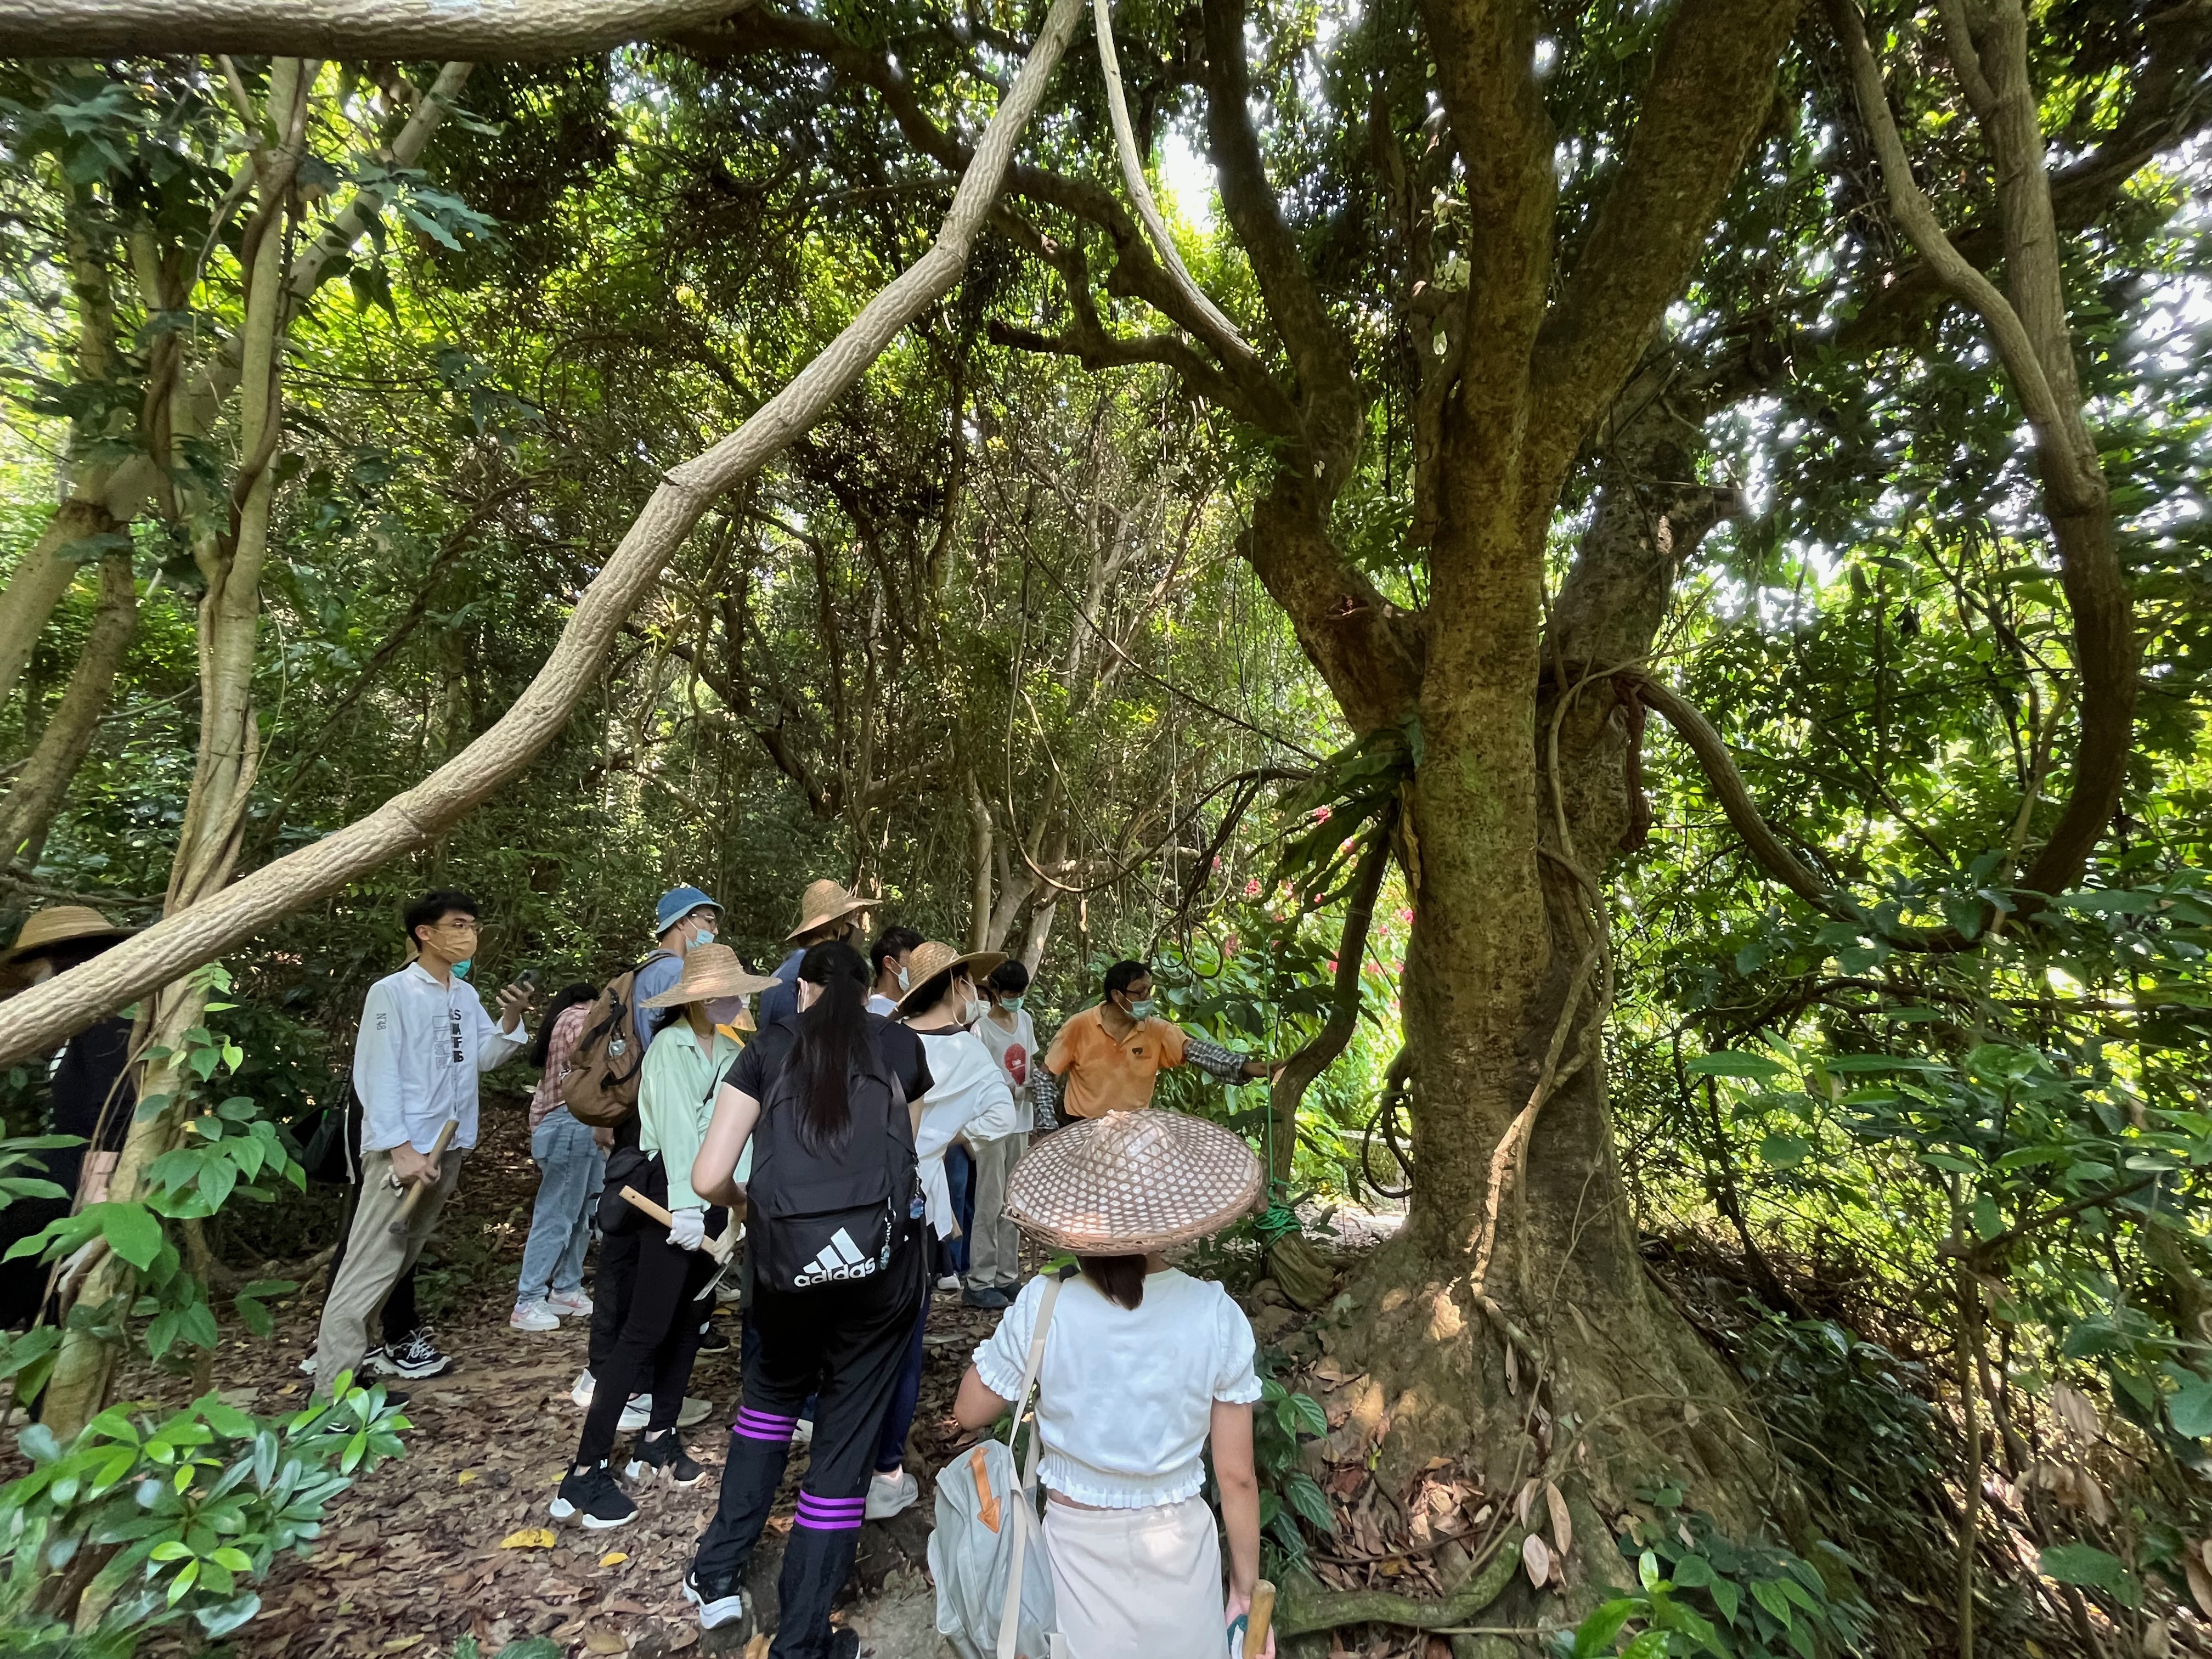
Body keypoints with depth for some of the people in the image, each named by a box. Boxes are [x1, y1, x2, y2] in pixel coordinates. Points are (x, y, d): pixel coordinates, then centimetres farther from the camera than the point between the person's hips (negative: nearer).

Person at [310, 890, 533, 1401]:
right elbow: (378, 1075, -14)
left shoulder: (466, 994, 10)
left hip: (450, 1147, 7)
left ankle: (348, 1349, 33)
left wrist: (511, 1020, -11)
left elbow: (485, 1058, 7)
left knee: (401, 1260, 18)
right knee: (370, 1267, -6)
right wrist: (401, 1148, -19)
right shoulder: (391, 992, -10)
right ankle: (334, 1387, 0)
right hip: (402, 1148, -7)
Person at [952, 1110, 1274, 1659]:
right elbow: (1237, 1477, -7)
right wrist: (1246, 1585, 8)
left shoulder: (1043, 1307, -20)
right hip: (1177, 1545, 1)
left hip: (1076, 1541, 0)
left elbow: (970, 1412, -2)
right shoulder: (1217, 1317, -17)